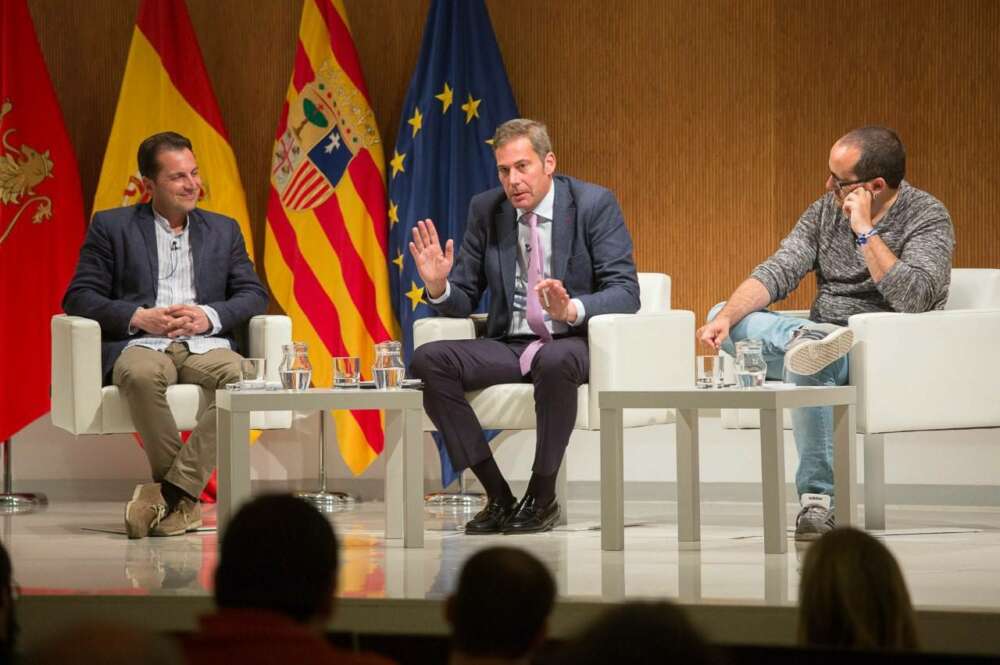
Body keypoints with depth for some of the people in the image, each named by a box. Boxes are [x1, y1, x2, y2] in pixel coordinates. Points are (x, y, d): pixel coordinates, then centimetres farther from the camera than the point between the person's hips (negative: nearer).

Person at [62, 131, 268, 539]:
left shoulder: (224, 230, 20)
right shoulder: (111, 226, 12)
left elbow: (254, 295, 13)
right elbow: (79, 297, 4)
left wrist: (210, 316, -8)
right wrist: (138, 317, -12)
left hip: (205, 344, 2)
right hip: (140, 343, -2)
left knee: (240, 376, -33)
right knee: (140, 375, -39)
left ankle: (170, 491, -32)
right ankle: (185, 500, -28)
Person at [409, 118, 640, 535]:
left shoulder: (594, 204, -4)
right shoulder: (486, 210, 7)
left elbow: (625, 292, -11)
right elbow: (464, 300, 11)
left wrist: (572, 309, -31)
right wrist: (439, 287, -14)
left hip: (572, 345, -4)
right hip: (508, 346, 5)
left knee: (554, 362, -40)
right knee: (427, 360, -22)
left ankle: (542, 497, -19)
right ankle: (498, 496, -14)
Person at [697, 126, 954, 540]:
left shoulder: (928, 218, -7)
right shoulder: (825, 211, 10)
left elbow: (913, 298, -22)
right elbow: (777, 272, 0)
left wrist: (865, 231, -20)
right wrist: (727, 317, -18)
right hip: (824, 337, 7)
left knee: (805, 363, -39)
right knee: (722, 317, -12)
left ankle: (817, 499, -33)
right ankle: (808, 338, -37)